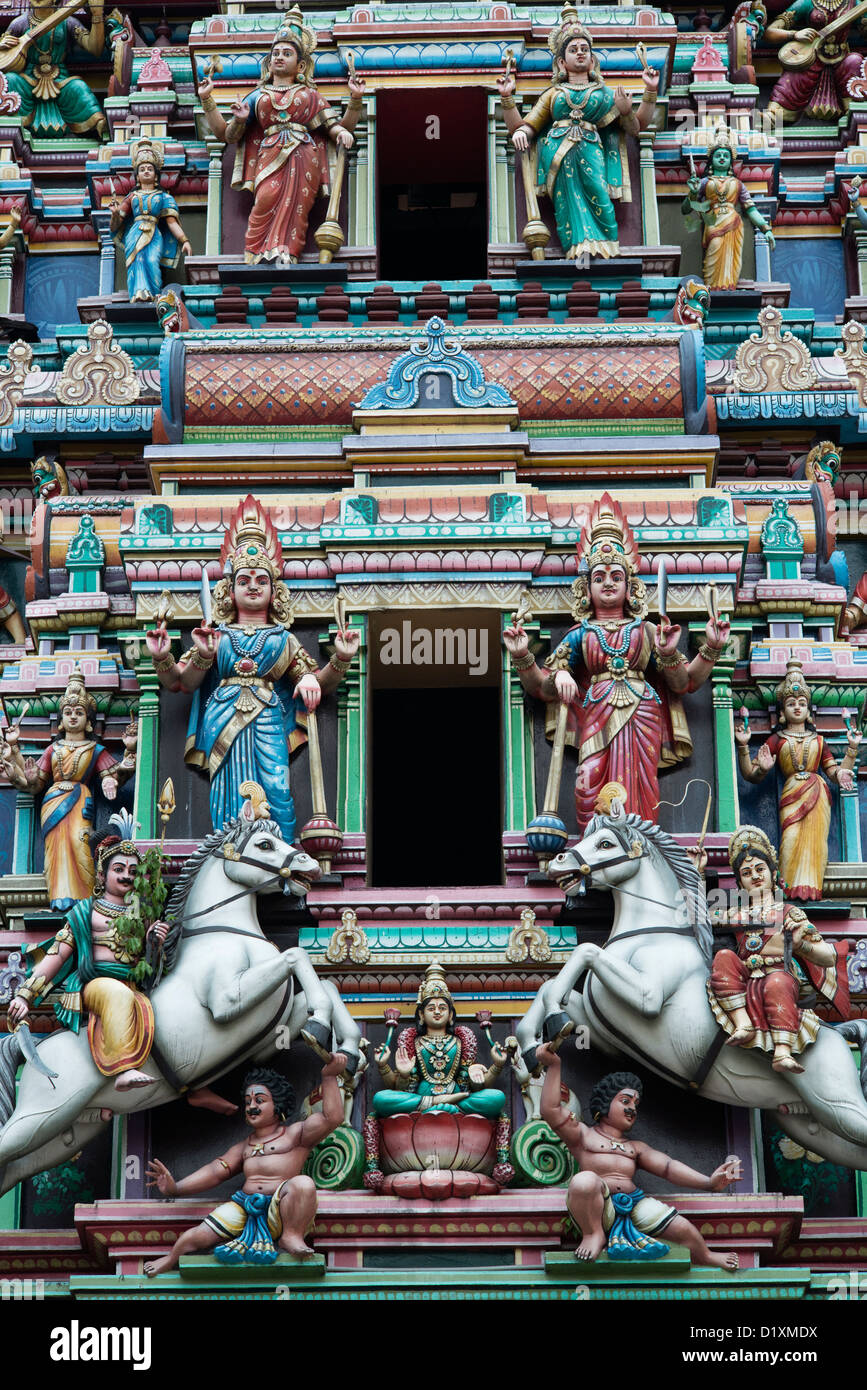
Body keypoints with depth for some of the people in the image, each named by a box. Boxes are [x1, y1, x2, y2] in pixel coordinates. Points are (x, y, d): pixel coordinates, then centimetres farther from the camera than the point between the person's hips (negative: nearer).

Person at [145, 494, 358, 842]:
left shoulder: (283, 639, 22)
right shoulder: (216, 636, 20)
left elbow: (315, 682, 16)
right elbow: (181, 681, 13)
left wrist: (340, 659, 0)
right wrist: (162, 657, -5)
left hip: (267, 721, 0)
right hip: (223, 719, 0)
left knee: (275, 790, -19)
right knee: (230, 794, -15)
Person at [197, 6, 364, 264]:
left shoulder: (310, 96, 28)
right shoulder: (257, 97, 28)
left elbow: (339, 128, 19)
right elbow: (226, 134, 22)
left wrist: (355, 99, 7)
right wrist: (207, 100, 15)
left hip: (304, 157, 0)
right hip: (270, 156, 0)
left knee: (294, 205, -28)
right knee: (267, 197, -32)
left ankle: (285, 258, -37)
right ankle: (259, 256, -36)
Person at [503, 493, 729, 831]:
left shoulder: (645, 631, 22)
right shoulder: (580, 634, 21)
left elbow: (684, 682, 16)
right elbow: (543, 687, 14)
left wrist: (710, 649, 3)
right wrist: (522, 657, -2)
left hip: (641, 714, 1)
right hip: (596, 715, 0)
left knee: (638, 790, -20)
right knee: (593, 784, -25)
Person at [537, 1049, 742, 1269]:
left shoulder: (635, 1147, 31)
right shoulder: (584, 1135, 17)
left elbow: (668, 1166, 17)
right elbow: (552, 1110, 1)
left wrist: (709, 1183, 0)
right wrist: (554, 1066, -6)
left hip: (634, 1201, 5)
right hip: (600, 1205, -5)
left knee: (683, 1229, -7)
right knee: (585, 1180, -39)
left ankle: (704, 1258, 29)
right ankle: (594, 1234, -15)